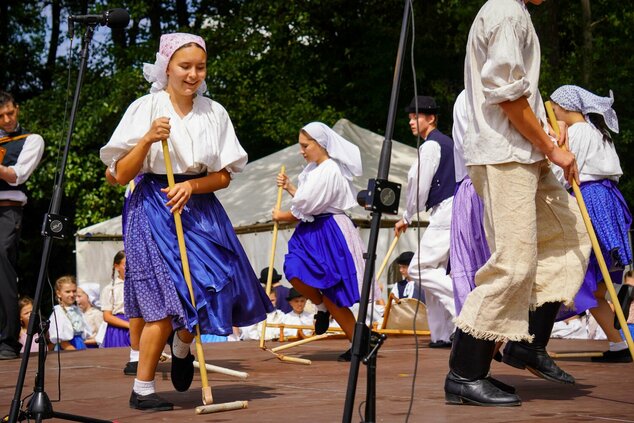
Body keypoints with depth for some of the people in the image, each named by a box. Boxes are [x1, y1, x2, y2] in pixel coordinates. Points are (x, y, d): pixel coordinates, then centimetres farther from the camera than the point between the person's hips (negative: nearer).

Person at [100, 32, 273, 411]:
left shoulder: (214, 113, 6)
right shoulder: (145, 109, -4)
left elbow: (224, 175, 6)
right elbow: (121, 175, -6)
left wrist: (192, 186, -13)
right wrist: (147, 140, -20)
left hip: (200, 209, 4)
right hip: (154, 208, -4)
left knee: (219, 287, -5)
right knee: (166, 299, -10)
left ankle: (183, 345, 28)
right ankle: (142, 390, 3)